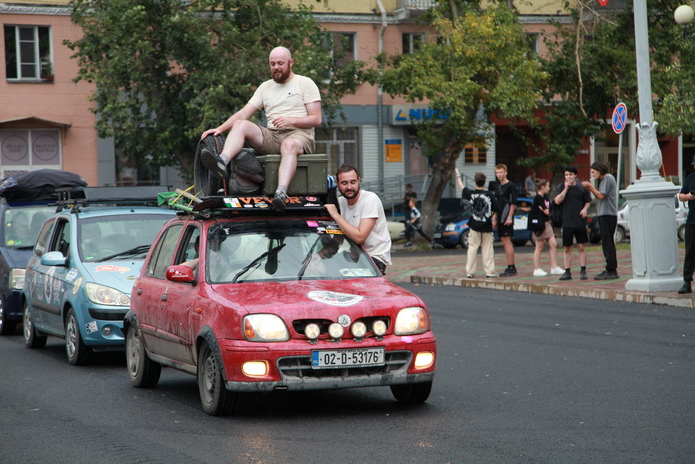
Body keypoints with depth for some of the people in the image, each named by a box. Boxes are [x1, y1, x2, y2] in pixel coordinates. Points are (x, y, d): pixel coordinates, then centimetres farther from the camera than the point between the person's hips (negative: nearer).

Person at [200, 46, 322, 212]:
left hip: (299, 135, -4)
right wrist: (220, 128, 0)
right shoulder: (265, 87, 22)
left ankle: (281, 193, -63)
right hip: (271, 137, 5)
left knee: (289, 145, -40)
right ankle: (222, 162, -49)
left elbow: (316, 119, 1)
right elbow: (243, 113, 15)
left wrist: (291, 120, -15)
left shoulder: (305, 83, 9)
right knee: (240, 125, -20)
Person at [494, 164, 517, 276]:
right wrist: (495, 218, 17)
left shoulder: (510, 186, -7)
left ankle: (511, 268, -9)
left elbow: (513, 203, -11)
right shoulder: (497, 187, 17)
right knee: (504, 242, 9)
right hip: (500, 218, 8)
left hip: (506, 218, -8)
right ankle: (510, 267, 13)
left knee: (507, 241, -10)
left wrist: (509, 217, -17)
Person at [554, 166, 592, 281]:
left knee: (581, 247, 0)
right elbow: (557, 201, -8)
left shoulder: (581, 188, 6)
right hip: (567, 222, 0)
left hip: (580, 222, 0)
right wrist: (566, 188, -11)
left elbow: (588, 201, 15)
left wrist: (585, 209, -5)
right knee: (567, 248, 4)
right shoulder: (561, 187, 5)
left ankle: (583, 271, 5)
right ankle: (567, 272, 8)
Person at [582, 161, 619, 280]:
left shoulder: (608, 178, -9)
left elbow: (601, 195, -15)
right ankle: (611, 270, 14)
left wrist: (591, 187, -5)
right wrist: (591, 189, 9)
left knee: (608, 243, -10)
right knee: (607, 243, 11)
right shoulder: (603, 180, 21)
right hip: (604, 215, 10)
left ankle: (611, 271, -12)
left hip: (608, 215, -10)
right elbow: (600, 196, 20)